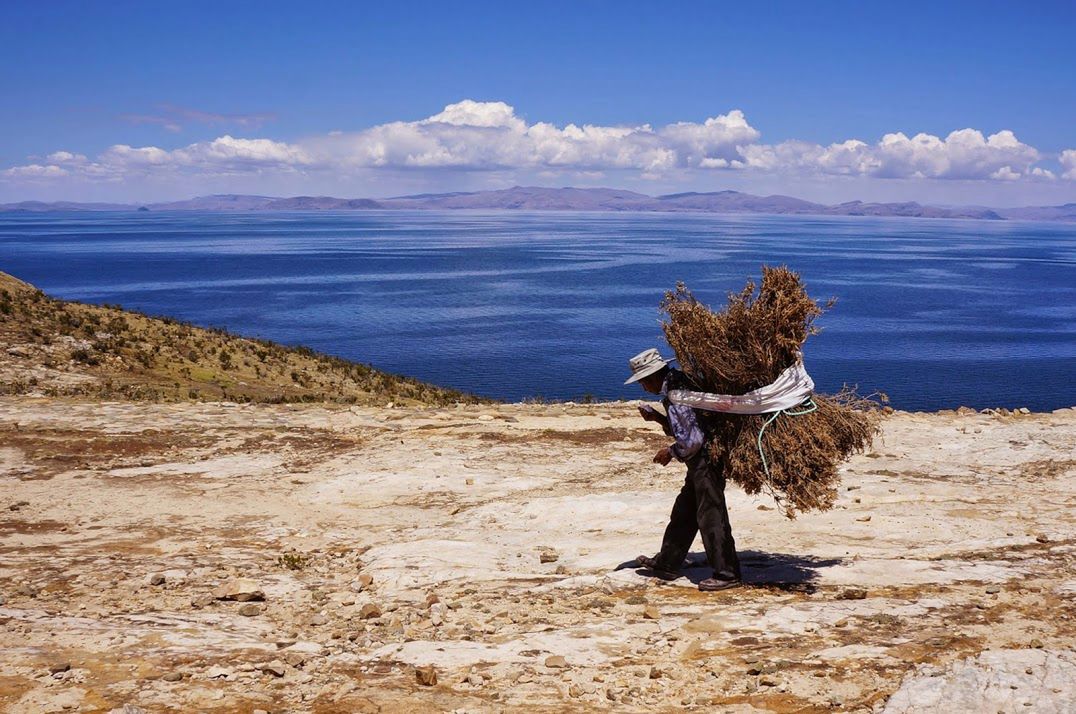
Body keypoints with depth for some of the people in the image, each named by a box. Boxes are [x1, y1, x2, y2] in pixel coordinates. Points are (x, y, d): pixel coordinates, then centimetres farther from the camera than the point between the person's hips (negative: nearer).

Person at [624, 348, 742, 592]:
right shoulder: (674, 386, 11)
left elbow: (692, 439, -26)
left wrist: (671, 452, -11)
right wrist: (657, 417, 10)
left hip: (705, 461, -11)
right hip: (700, 464, 11)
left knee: (710, 516, -5)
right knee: (683, 513, 18)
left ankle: (727, 574, 2)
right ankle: (666, 564, 29)